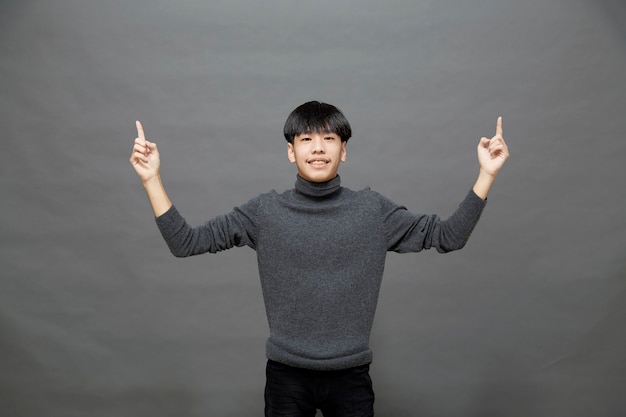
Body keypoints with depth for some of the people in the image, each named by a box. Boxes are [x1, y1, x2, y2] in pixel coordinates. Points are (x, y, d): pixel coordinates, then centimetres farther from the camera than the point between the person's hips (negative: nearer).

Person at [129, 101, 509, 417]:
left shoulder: (373, 211, -3)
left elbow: (449, 235, -1)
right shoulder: (264, 212, -3)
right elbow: (186, 241, -2)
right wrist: (151, 178, -11)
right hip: (286, 376, 0)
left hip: (350, 376, 1)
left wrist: (487, 174, -8)